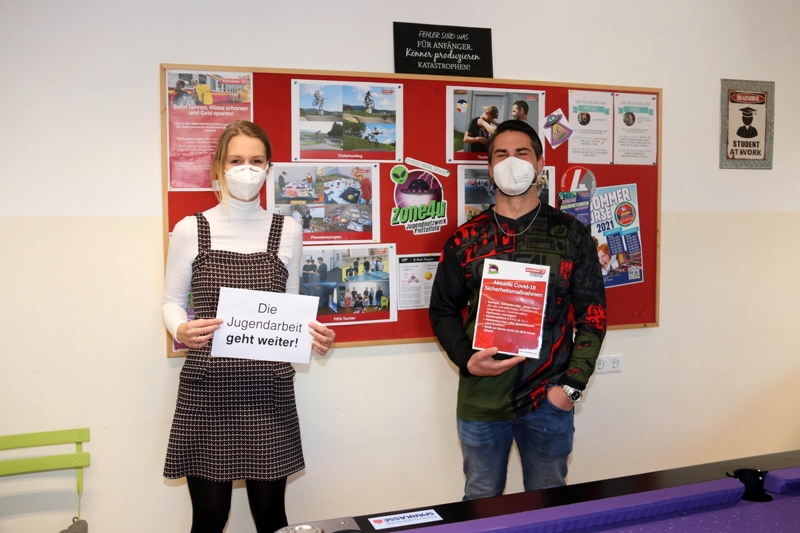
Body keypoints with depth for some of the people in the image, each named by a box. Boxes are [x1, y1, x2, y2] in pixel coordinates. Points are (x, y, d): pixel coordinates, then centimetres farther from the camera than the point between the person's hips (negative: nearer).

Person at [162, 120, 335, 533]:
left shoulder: (287, 231, 4)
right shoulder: (190, 230, 0)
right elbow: (172, 301, 7)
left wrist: (314, 335, -9)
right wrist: (180, 331, -15)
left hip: (269, 390, 1)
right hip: (207, 389, -1)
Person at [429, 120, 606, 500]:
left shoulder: (571, 236, 2)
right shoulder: (466, 239, 3)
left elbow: (593, 314, 1)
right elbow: (443, 311, 7)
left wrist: (572, 384, -7)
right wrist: (467, 360, -10)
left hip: (549, 400, 0)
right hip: (481, 397, 1)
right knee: (481, 504, 16)